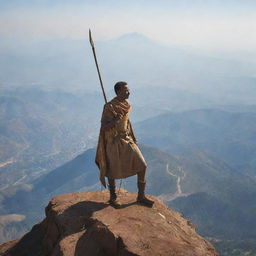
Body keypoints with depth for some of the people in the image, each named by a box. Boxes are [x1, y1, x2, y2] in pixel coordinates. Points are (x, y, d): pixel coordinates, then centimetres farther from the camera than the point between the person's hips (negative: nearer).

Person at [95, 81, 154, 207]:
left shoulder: (127, 105, 5)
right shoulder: (109, 107, -17)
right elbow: (103, 127, -19)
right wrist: (115, 120, -35)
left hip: (127, 140, 6)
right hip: (114, 142, -6)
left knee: (142, 166, -1)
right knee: (113, 171, 8)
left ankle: (141, 196, 12)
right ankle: (113, 197, 30)